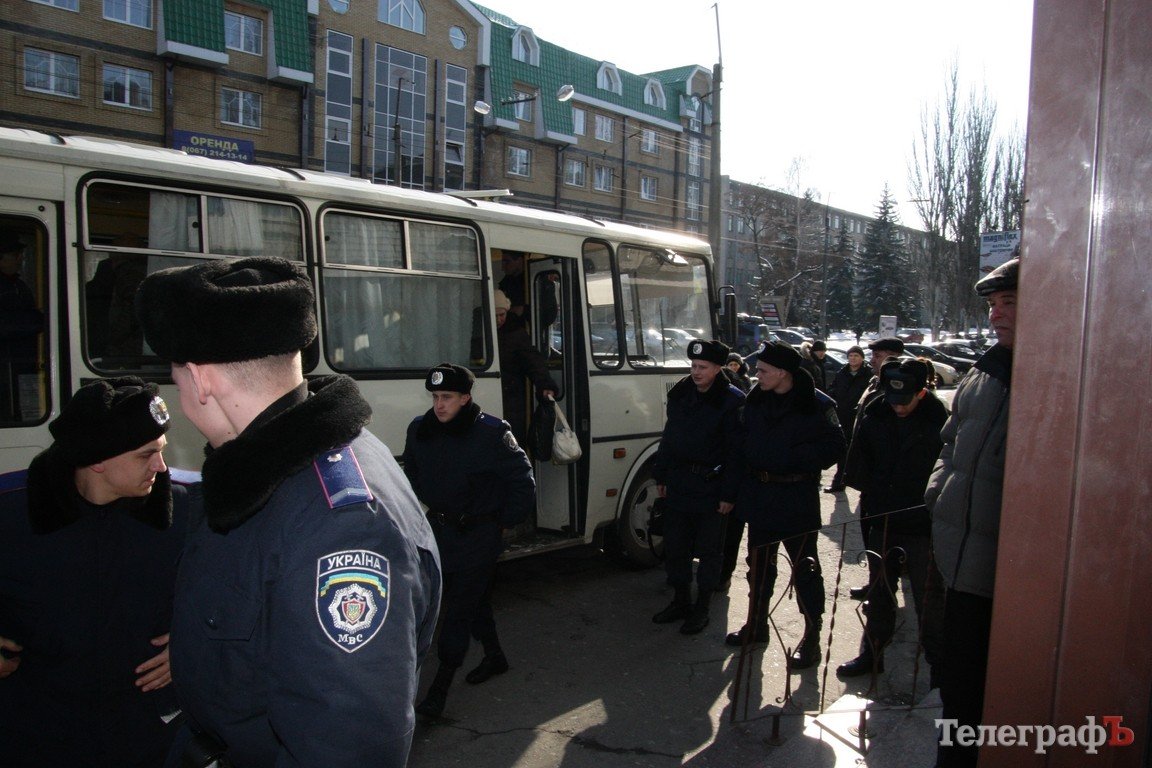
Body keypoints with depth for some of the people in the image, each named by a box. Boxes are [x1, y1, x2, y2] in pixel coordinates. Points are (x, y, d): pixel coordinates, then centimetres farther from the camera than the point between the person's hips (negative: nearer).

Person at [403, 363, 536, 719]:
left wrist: (506, 521, -7)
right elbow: (411, 473, 17)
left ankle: (440, 687, 3)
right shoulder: (420, 430, -1)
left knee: (460, 608, -3)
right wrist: (426, 510, 12)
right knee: (475, 599, 21)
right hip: (440, 530, 6)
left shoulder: (491, 434, -17)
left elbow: (523, 481, -10)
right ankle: (494, 656, 40)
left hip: (478, 535, -6)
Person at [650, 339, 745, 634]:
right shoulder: (680, 394, 6)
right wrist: (661, 476, 12)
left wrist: (729, 493, -14)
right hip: (678, 484, 6)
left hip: (711, 488, -6)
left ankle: (701, 608, 21)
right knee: (674, 546, 12)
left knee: (709, 550, 8)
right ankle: (681, 601, 29)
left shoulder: (732, 401, -12)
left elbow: (735, 452, -12)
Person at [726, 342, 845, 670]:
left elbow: (834, 446, -12)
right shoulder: (756, 400, 4)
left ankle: (812, 636, 16)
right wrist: (744, 484, 0)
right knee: (759, 563, 17)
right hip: (759, 495, 6)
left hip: (798, 499, -6)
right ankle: (756, 624, 33)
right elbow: (744, 440, 12)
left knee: (804, 566, 4)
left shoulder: (817, 405, -12)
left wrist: (797, 459, -21)